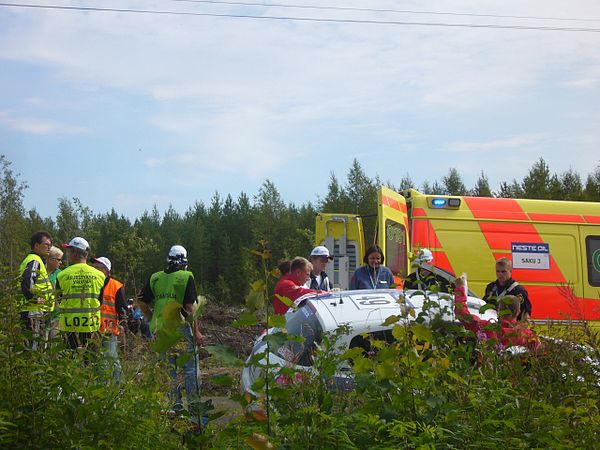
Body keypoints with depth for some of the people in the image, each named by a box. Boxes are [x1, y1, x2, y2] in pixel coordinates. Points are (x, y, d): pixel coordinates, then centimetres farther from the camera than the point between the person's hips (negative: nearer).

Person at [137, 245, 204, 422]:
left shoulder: (155, 278, 8)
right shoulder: (186, 277, -7)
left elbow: (141, 301, 7)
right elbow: (189, 307, -11)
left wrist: (153, 319, 16)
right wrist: (196, 332, -7)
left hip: (161, 329, 5)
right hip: (182, 328, -5)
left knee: (170, 368, 14)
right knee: (191, 369, 1)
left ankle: (176, 404, 15)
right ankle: (194, 407, 0)